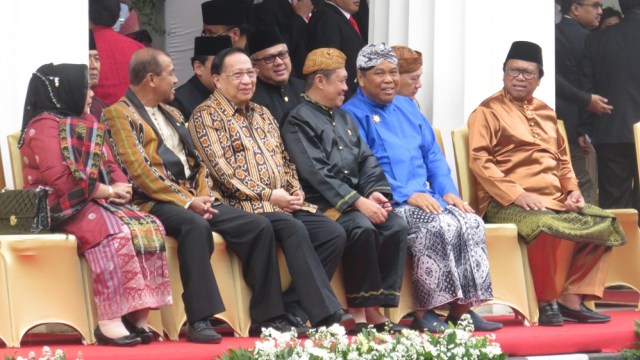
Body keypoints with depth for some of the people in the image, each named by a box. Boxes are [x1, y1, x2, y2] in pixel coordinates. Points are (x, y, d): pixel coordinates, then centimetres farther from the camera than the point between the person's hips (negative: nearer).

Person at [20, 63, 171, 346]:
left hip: (98, 203, 8)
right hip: (63, 208, -8)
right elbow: (59, 178, -19)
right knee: (114, 233, -34)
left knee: (149, 228, -16)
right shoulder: (44, 126, -7)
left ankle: (137, 315, -22)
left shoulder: (88, 124, 20)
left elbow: (109, 165, 17)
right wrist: (106, 191, -15)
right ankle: (109, 321, -36)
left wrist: (120, 188, -7)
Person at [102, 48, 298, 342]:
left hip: (192, 199, 8)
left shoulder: (171, 114, 25)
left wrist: (202, 196, 1)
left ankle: (267, 316, -9)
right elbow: (139, 171, -12)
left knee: (258, 226, -10)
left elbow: (196, 162, 23)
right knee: (195, 226, -39)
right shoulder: (119, 114, -2)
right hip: (154, 203, -8)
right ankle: (199, 320, -39)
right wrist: (186, 202, -15)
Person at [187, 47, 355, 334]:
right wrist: (268, 195, -14)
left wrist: (295, 191, 2)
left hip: (283, 204, 8)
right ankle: (326, 313, -34)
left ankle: (293, 305, -13)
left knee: (334, 233, -14)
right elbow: (222, 169, -11)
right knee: (295, 229, -33)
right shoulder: (206, 116, -1)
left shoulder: (262, 114, 23)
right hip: (243, 206, -7)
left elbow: (285, 160, 23)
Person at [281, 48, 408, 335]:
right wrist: (358, 202, -20)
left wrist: (375, 192, -5)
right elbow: (317, 173, -14)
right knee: (361, 228, -33)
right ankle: (359, 311, -23)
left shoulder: (343, 118, 23)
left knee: (397, 227, -19)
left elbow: (367, 160, 17)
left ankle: (375, 308, -18)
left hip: (357, 198, 7)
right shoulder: (299, 121, -3)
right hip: (324, 204, -7)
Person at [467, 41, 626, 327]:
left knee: (602, 223, -10)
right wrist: (517, 195, -18)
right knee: (550, 228, -35)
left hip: (555, 199, 7)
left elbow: (562, 159, 28)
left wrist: (573, 189, 8)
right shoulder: (489, 111, 2)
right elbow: (480, 161, -9)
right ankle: (547, 303, -16)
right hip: (507, 203, -7)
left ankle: (571, 299, -11)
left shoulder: (546, 113, 22)